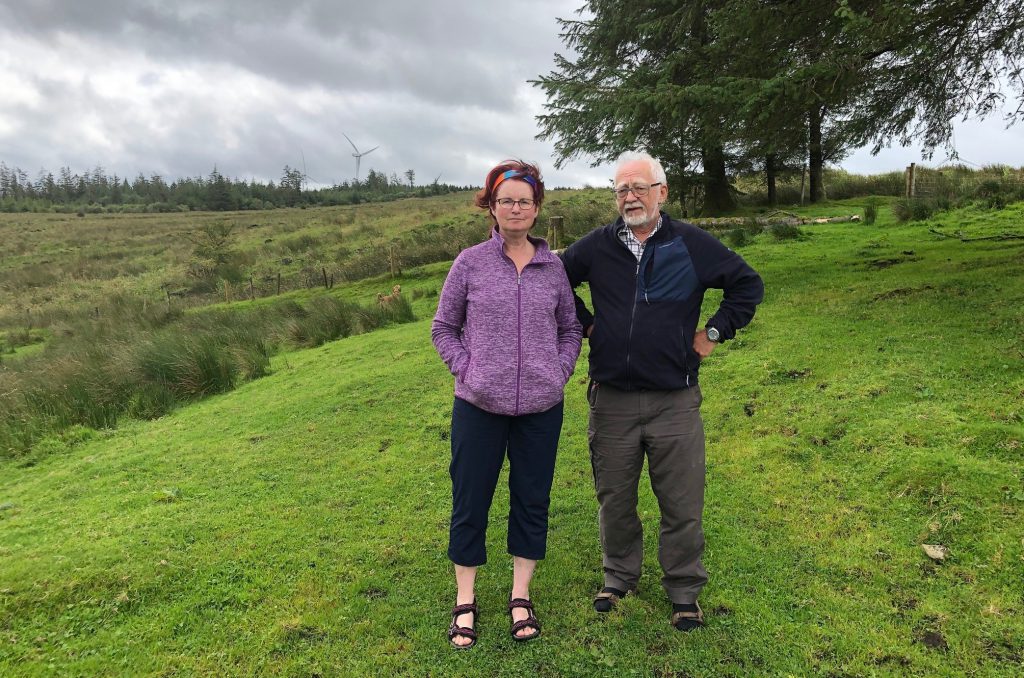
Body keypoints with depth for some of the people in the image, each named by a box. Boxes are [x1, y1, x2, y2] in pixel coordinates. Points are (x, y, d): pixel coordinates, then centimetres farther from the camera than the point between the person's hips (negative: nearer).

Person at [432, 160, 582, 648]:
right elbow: (444, 328, 5)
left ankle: (520, 597, 30)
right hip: (479, 407, -2)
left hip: (541, 408, 2)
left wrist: (559, 372, 0)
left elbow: (571, 329, 13)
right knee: (470, 504, 7)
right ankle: (465, 603, 25)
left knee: (532, 501, 12)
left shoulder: (553, 267, 3)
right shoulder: (470, 263, -2)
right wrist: (466, 371, -6)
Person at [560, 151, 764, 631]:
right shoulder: (596, 247, 2)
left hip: (675, 402, -1)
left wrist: (715, 332, 1)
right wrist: (584, 323, 8)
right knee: (614, 499, 14)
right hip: (610, 400, 2)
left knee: (682, 504, 7)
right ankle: (619, 576, 36)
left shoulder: (692, 245, -1)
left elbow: (748, 285, 8)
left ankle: (684, 590, 27)